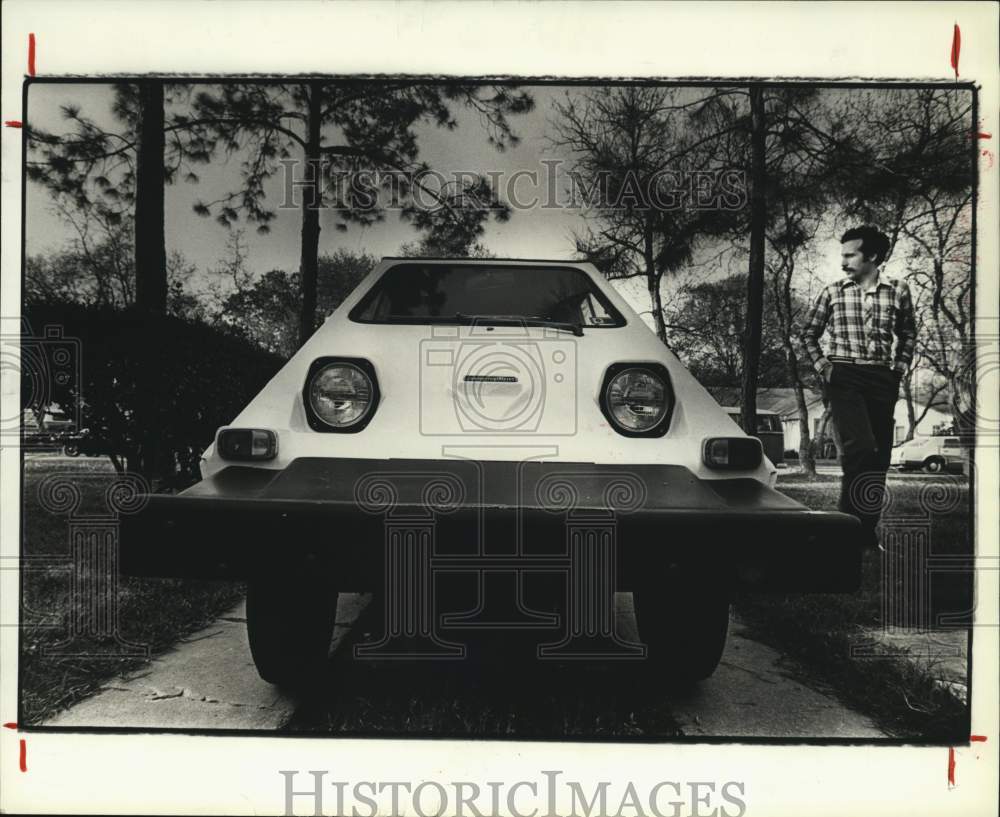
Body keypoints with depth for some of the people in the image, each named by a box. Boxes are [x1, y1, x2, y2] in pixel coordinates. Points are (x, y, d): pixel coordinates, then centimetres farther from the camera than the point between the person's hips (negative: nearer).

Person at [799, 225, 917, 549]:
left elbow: (908, 334, 19)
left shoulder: (898, 291, 5)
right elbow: (809, 333, 12)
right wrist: (821, 365, 1)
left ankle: (868, 533, 18)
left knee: (880, 456, 6)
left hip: (882, 380, 3)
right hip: (845, 378, -3)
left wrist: (900, 367, 8)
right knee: (860, 448, -19)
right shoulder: (833, 292, 2)